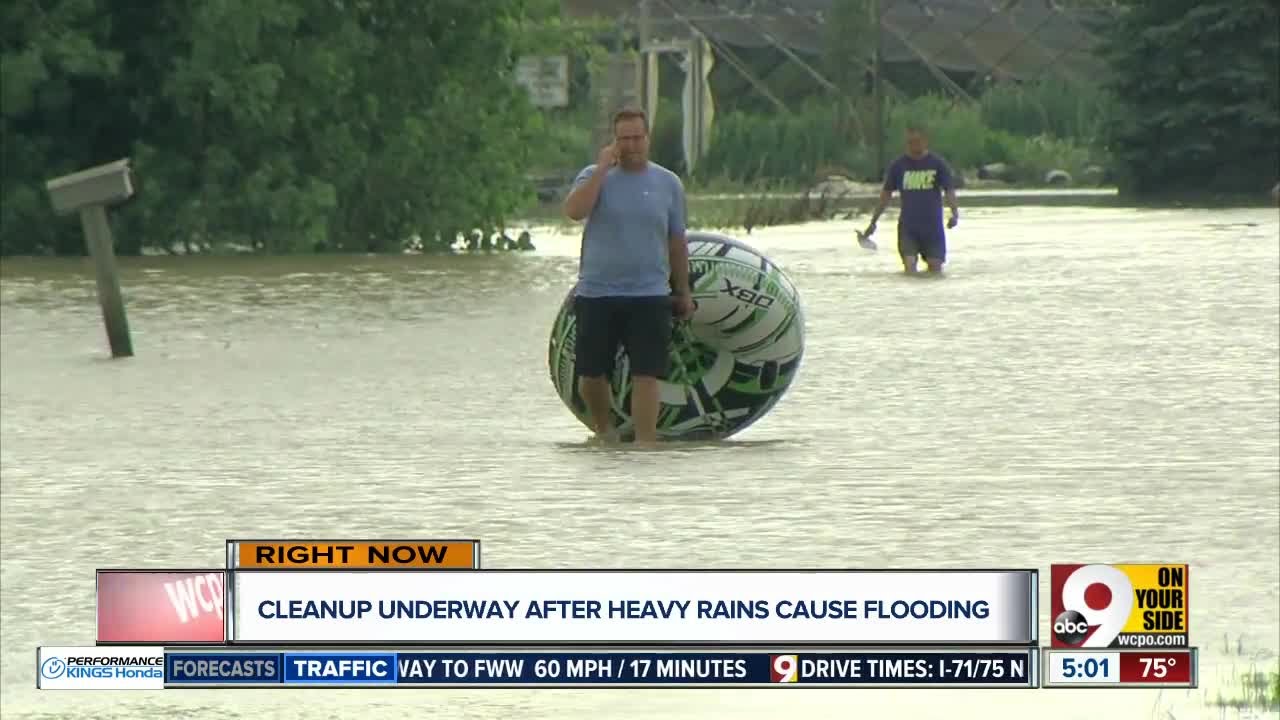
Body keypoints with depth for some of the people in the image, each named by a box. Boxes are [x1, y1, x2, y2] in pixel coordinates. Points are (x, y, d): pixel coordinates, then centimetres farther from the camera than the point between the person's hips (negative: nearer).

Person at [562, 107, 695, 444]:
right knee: (590, 375, 6)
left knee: (646, 375, -8)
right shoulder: (595, 176, 1)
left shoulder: (668, 183, 7)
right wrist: (603, 168, -17)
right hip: (596, 294, 0)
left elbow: (677, 242, 14)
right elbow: (574, 211, -19)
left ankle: (645, 445, -6)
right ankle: (604, 429, 31)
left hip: (649, 296, 0)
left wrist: (683, 291, 16)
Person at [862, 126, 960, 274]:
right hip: (907, 227, 1)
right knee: (909, 269, -13)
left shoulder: (938, 164, -1)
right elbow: (886, 194, 10)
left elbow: (949, 190, -5)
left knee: (935, 268, -1)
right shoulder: (898, 166, 3)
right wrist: (873, 222, 11)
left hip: (933, 226, -1)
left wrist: (954, 213, -23)